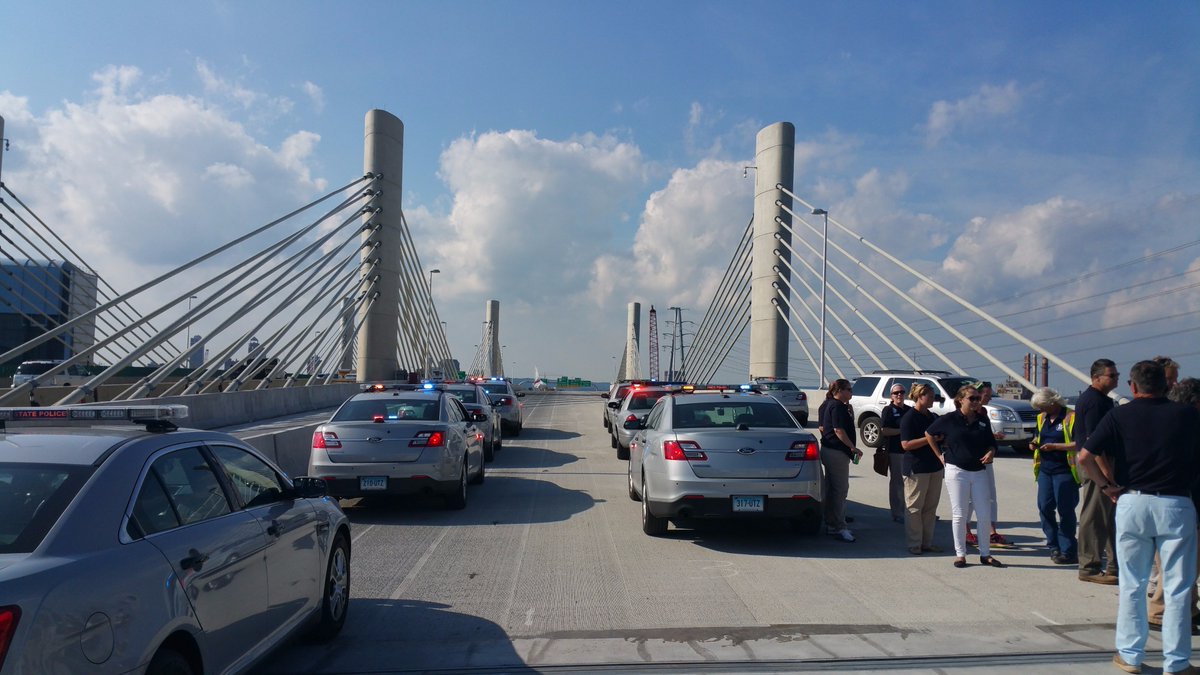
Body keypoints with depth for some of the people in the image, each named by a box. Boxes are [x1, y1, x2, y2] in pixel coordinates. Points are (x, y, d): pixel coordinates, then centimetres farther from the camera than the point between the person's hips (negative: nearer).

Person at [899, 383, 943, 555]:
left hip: (935, 467, 7)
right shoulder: (909, 418, -10)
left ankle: (927, 542, 19)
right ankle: (914, 544, 8)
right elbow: (906, 444, -18)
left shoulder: (934, 417, 13)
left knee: (931, 507, 11)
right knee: (914, 507, 0)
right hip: (916, 468, -7)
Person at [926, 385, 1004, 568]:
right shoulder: (949, 419, -5)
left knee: (985, 514, 4)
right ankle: (960, 554, 12)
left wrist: (990, 453, -6)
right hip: (956, 471, -3)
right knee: (959, 514, 1)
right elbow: (929, 434, 6)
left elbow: (991, 442, 16)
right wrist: (940, 455, 4)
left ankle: (985, 554, 17)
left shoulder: (983, 420, 6)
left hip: (979, 472, 4)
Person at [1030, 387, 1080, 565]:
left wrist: (1054, 446, -19)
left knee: (1065, 510, -2)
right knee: (1045, 507, 5)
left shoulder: (1071, 417, -9)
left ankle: (1068, 551, 7)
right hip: (1045, 470, 7)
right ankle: (1054, 546, 19)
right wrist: (1034, 444, 5)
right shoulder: (1041, 418, 13)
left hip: (1065, 471, -7)